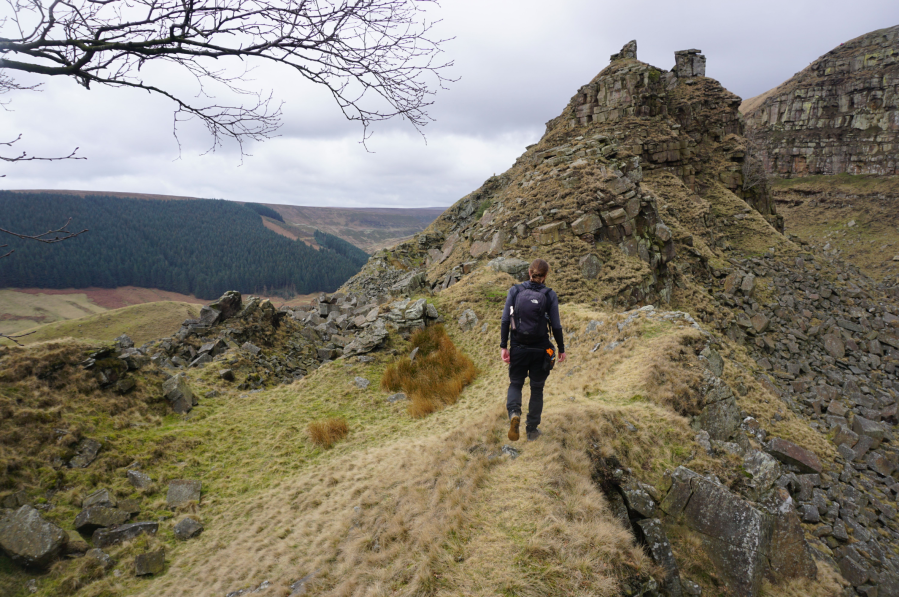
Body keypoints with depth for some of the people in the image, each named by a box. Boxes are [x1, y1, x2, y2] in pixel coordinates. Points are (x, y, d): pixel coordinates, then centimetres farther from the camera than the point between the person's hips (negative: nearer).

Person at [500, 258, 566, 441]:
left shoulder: (515, 291, -3)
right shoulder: (549, 295, -6)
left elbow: (505, 320, -7)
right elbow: (556, 325, -5)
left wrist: (503, 346, -2)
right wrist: (561, 348, 7)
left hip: (518, 347, 1)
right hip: (540, 349, 0)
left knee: (515, 383, 16)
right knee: (537, 388, 15)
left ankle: (514, 413, -13)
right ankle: (532, 429, 21)